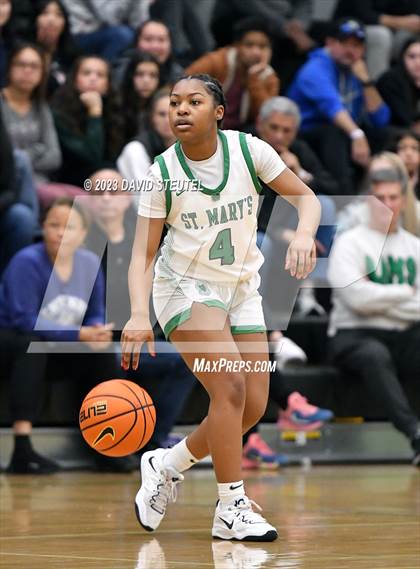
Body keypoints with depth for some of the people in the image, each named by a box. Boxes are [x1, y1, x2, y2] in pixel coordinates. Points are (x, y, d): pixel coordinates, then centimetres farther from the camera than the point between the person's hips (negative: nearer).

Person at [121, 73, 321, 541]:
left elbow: (304, 196, -4)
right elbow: (143, 255, -16)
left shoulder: (249, 150, -10)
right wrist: (139, 315, -32)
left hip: (241, 290, 4)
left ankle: (167, 465, 22)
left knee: (254, 406, 1)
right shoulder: (162, 173, -15)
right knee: (229, 386, -22)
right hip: (186, 288, -4)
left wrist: (303, 235, -27)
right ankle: (232, 508, -14)